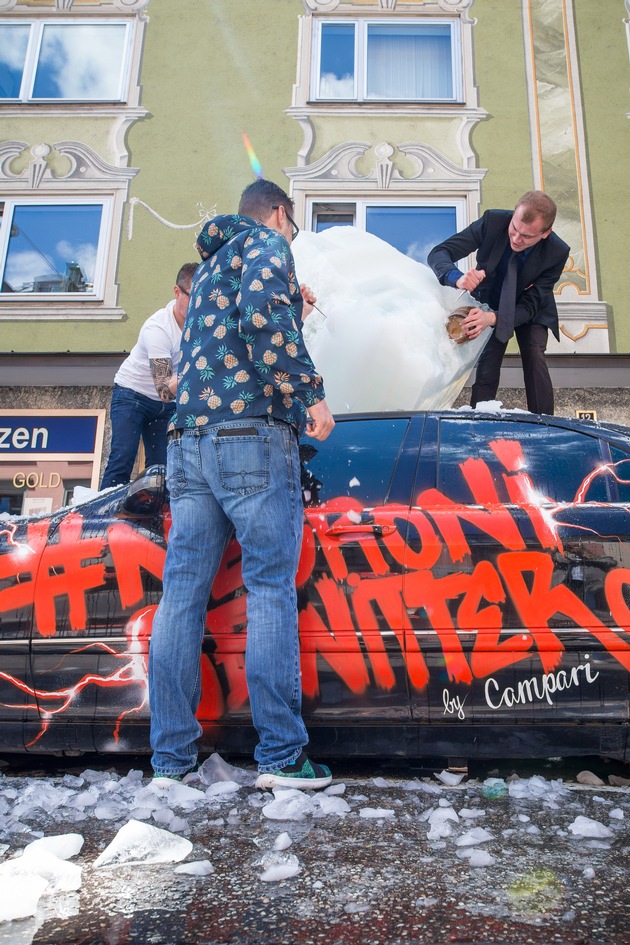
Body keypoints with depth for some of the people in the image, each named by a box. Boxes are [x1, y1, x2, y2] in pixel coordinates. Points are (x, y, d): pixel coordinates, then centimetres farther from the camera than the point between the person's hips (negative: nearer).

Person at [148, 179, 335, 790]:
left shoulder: (208, 265, 31)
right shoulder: (267, 244, 6)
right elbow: (260, 315, -15)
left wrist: (292, 313, 42)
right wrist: (310, 392, -12)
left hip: (187, 439, 8)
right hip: (250, 433, -7)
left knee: (182, 592, 3)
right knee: (271, 589, -5)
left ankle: (171, 758, 8)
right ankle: (281, 755, -2)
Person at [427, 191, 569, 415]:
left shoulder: (557, 253, -28)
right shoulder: (493, 221, -28)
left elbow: (529, 306, -26)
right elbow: (439, 253, -28)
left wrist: (492, 318, -47)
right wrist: (457, 278, -52)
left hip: (531, 311, 0)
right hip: (490, 304, 1)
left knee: (535, 358, -21)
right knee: (486, 372, -10)